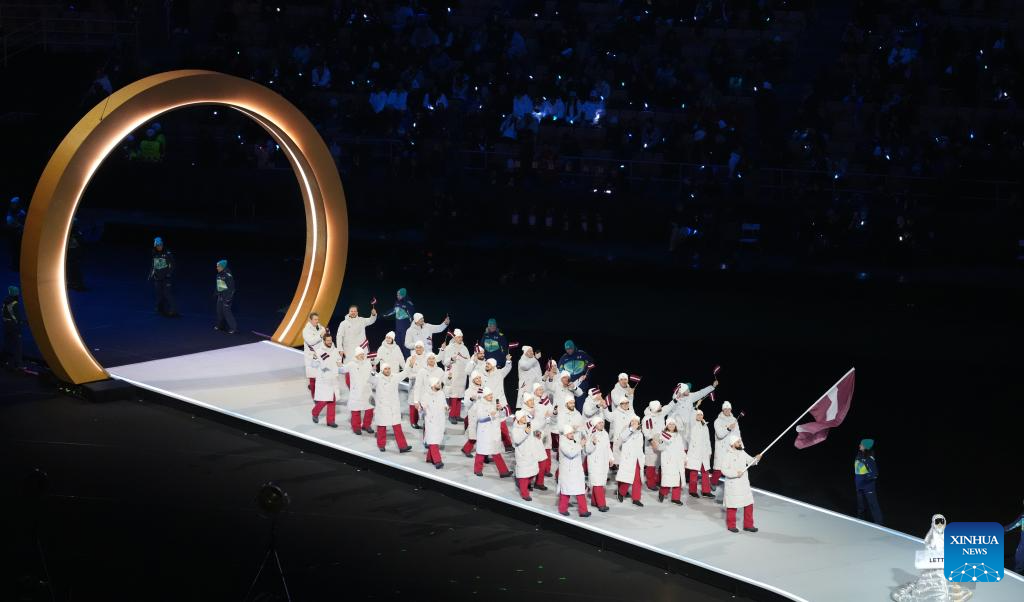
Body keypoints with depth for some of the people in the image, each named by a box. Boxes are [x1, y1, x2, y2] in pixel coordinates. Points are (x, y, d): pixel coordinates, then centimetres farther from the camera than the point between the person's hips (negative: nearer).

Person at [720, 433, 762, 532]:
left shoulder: (742, 453, 5)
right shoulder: (728, 455, -15)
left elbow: (750, 461, 11)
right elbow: (724, 470, -19)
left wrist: (756, 459, -9)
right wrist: (736, 473, -23)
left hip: (744, 484, 6)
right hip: (733, 486, -6)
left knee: (749, 504, 8)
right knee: (732, 506, 5)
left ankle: (748, 525, 20)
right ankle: (731, 525, 20)